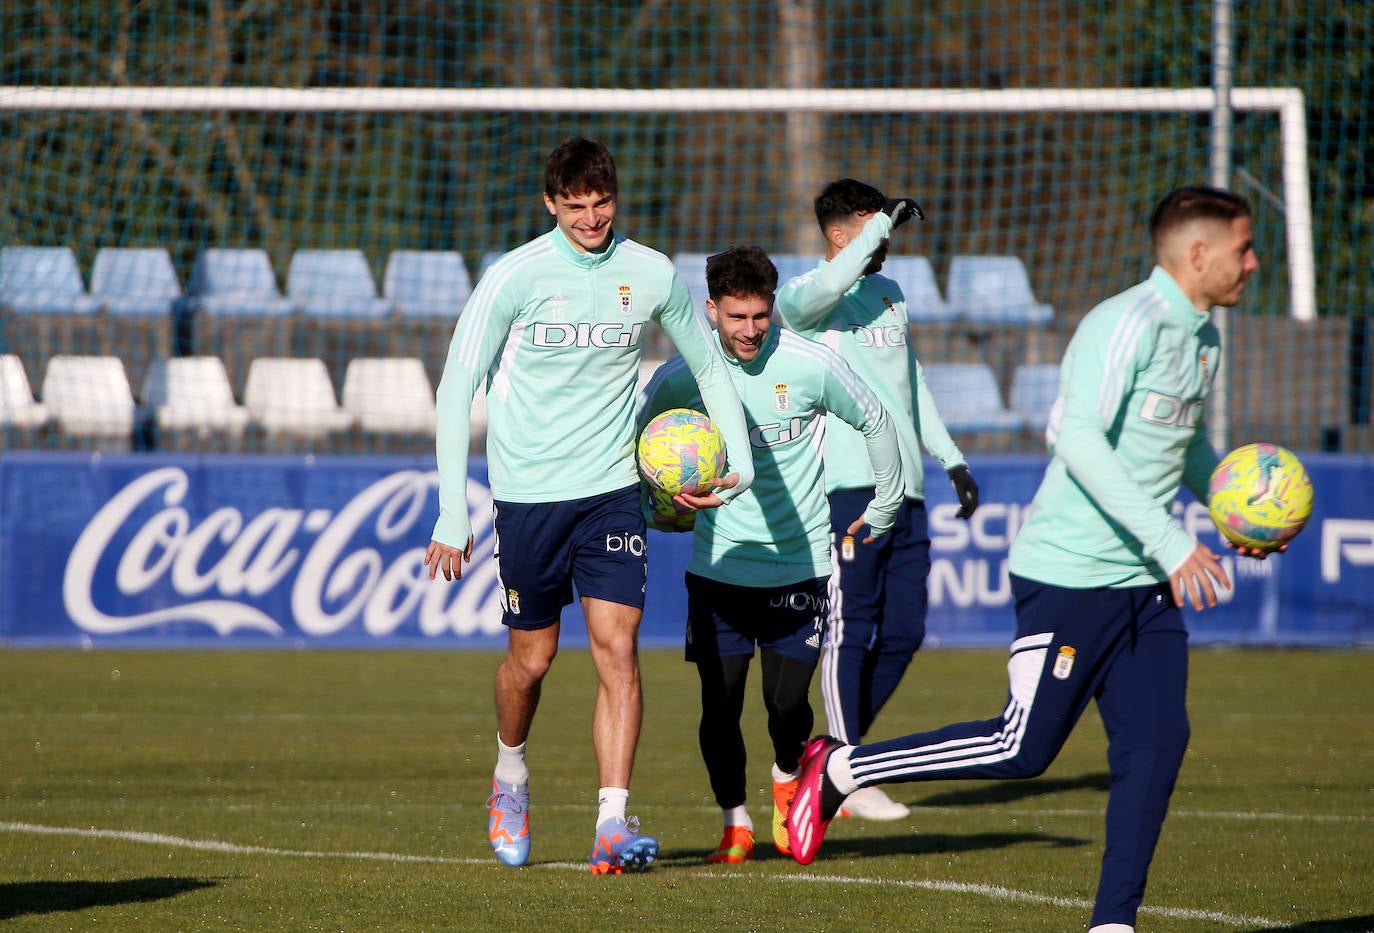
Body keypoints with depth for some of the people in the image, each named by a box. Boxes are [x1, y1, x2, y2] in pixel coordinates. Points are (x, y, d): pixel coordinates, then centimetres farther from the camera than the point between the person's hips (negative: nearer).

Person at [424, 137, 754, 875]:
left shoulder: (651, 275, 1)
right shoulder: (515, 277, -8)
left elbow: (710, 366, 16)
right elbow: (456, 390, -7)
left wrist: (740, 459, 3)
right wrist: (453, 514, -12)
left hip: (612, 489, 1)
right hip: (528, 491, -1)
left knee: (618, 647, -12)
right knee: (531, 658, 7)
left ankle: (613, 824, -14)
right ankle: (510, 775, 37)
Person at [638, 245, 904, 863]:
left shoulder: (810, 365, -9)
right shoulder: (682, 376, -8)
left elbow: (874, 421, 7)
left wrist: (884, 508, 14)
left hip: (798, 563, 0)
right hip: (718, 564, 0)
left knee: (788, 703, -3)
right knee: (720, 706, -4)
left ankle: (787, 780, 31)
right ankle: (735, 824, 17)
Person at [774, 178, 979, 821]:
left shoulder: (892, 295, 21)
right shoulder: (804, 298, -3)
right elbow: (831, 285, -29)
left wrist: (950, 458, 24)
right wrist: (886, 219, -22)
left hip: (905, 490, 7)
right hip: (849, 486, -7)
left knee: (904, 633, 4)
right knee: (850, 630, -7)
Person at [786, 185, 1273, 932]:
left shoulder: (1202, 338, 13)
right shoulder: (1124, 325, -17)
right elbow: (1080, 439, -29)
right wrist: (1171, 542, -32)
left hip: (1146, 586, 8)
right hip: (1069, 578, -8)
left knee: (1156, 742, -3)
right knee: (1023, 749, -4)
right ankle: (838, 770, 10)